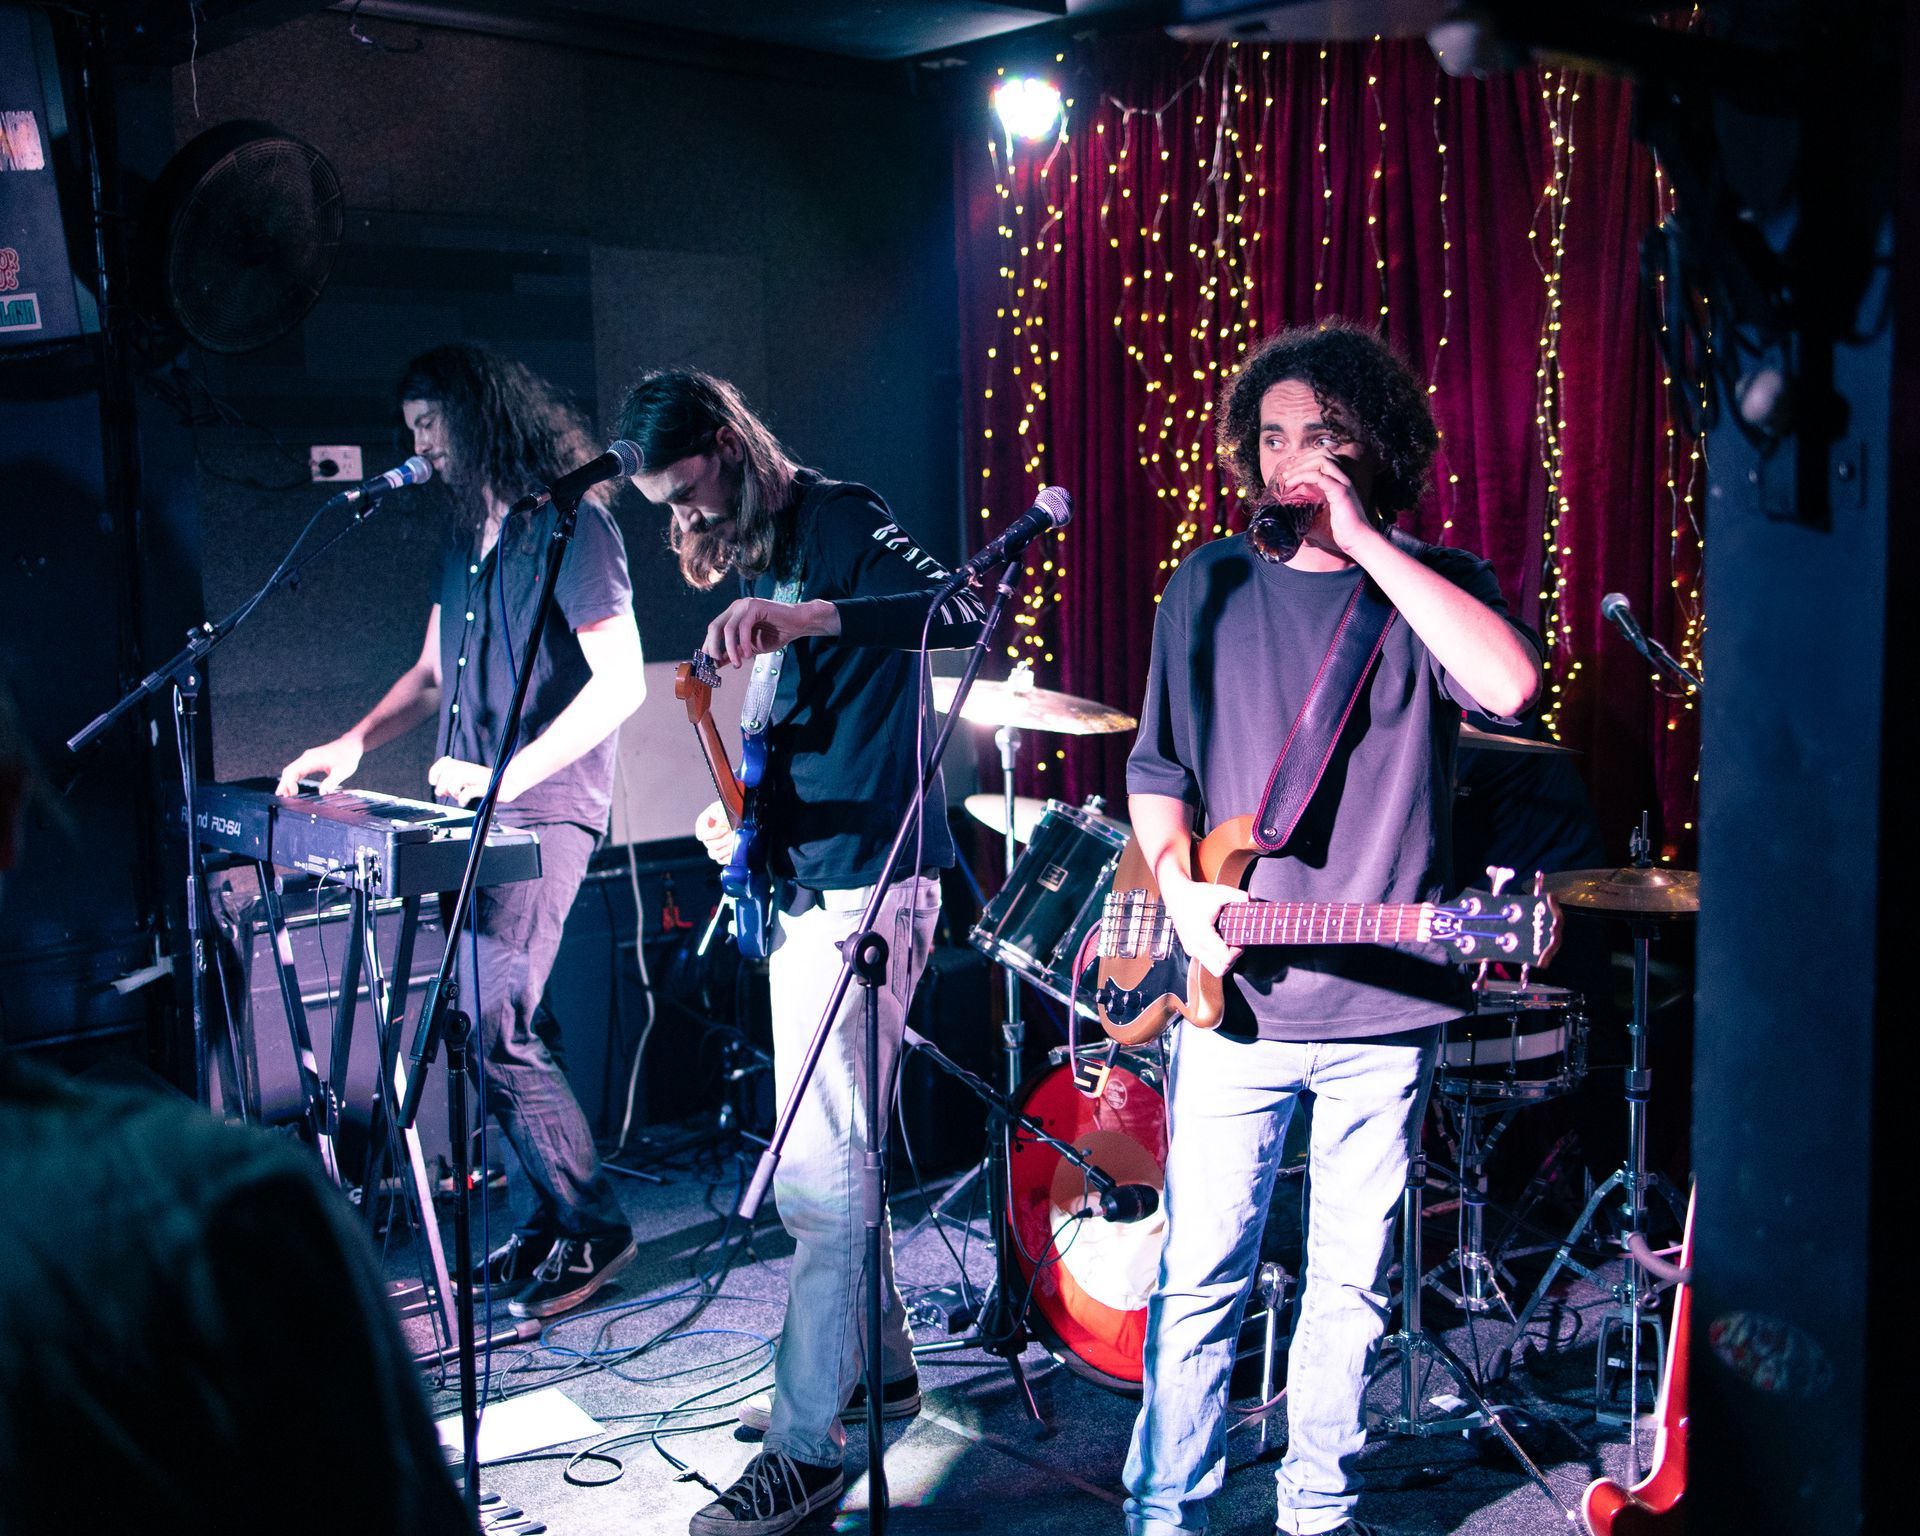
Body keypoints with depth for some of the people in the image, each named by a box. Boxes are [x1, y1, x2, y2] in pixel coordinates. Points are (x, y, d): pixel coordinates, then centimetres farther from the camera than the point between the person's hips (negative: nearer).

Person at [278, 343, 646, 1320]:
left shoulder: (570, 524, -9)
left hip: (542, 813, -8)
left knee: (495, 1027, -12)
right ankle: (541, 1225, 20)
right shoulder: (462, 534, 17)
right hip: (476, 813, 8)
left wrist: (508, 775, -23)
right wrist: (354, 743, 9)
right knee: (498, 1025, 8)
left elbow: (621, 681, -17)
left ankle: (594, 1229, 1)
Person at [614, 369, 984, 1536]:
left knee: (817, 1174, -8)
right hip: (803, 883, 10)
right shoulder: (752, 558, 16)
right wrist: (742, 803, 3)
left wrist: (805, 616, -42)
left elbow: (964, 614, -30)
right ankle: (879, 1365, 32)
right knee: (830, 1153, 17)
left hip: (866, 886, -10)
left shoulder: (841, 524, -11)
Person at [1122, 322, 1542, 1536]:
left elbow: (1511, 684, -21)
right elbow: (1157, 768, 10)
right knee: (1201, 1276, 3)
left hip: (1387, 998, 0)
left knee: (1352, 1280, 11)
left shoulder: (1435, 584, 2)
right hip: (1236, 994, 0)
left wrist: (1366, 540, -18)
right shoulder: (1210, 586, 7)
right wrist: (1180, 883, -8)